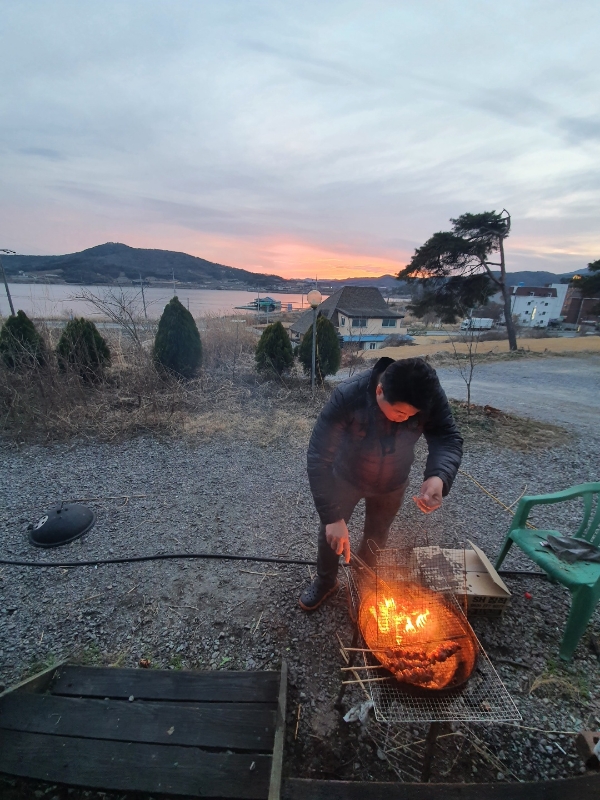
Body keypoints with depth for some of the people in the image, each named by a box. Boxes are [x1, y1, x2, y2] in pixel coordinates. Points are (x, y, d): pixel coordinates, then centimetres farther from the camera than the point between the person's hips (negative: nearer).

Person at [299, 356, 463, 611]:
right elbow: (319, 457, -36)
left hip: (392, 484, 3)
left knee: (376, 537, 23)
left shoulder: (431, 396, -30)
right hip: (347, 477, -2)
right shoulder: (348, 396, -39)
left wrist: (439, 477, -48)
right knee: (331, 531, 15)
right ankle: (325, 581, 47)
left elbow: (448, 438, -25)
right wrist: (332, 516, -38)